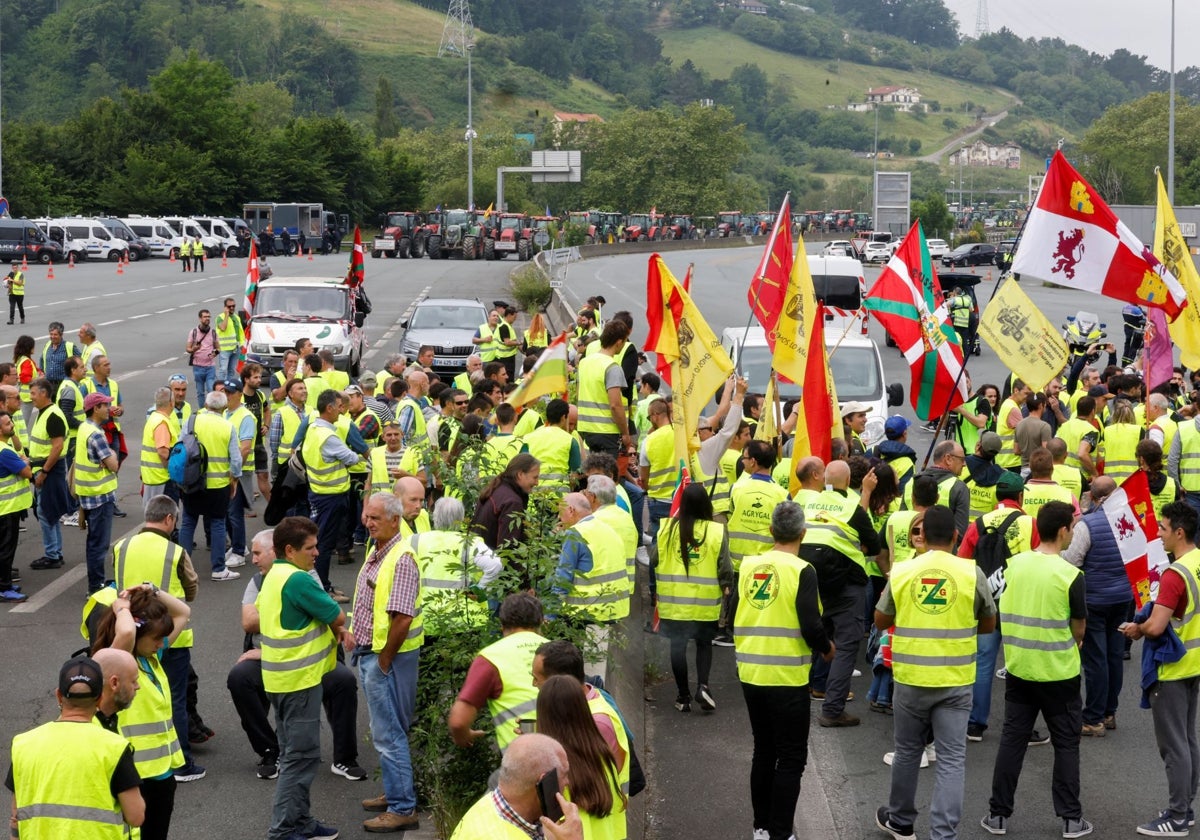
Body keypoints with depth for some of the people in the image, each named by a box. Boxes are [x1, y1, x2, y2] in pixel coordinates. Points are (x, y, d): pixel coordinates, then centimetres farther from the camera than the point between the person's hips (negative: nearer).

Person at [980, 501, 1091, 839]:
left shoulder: (1014, 564, -3)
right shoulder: (1069, 574, -16)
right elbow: (1079, 627, -5)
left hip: (1019, 668, 4)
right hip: (1059, 673, -4)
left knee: (1012, 740, 12)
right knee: (1066, 744, 10)